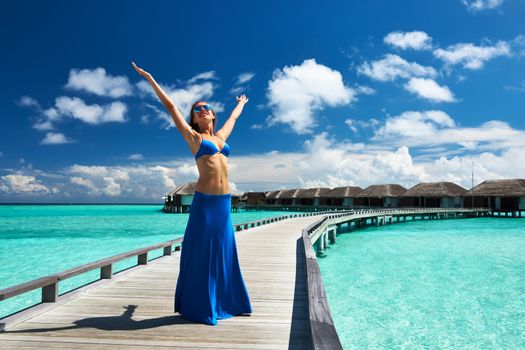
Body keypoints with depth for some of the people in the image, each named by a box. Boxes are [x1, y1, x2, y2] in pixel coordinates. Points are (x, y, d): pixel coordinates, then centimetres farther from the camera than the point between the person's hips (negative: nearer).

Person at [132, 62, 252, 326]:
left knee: (223, 252, 11)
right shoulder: (193, 137, 4)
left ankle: (224, 302, 23)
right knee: (201, 253, 1)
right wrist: (149, 79, 4)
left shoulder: (220, 136, 17)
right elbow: (170, 107, 3)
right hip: (204, 201, -5)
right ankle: (198, 307, 13)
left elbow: (233, 117, 36)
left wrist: (241, 103, 54)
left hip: (224, 202, 5)